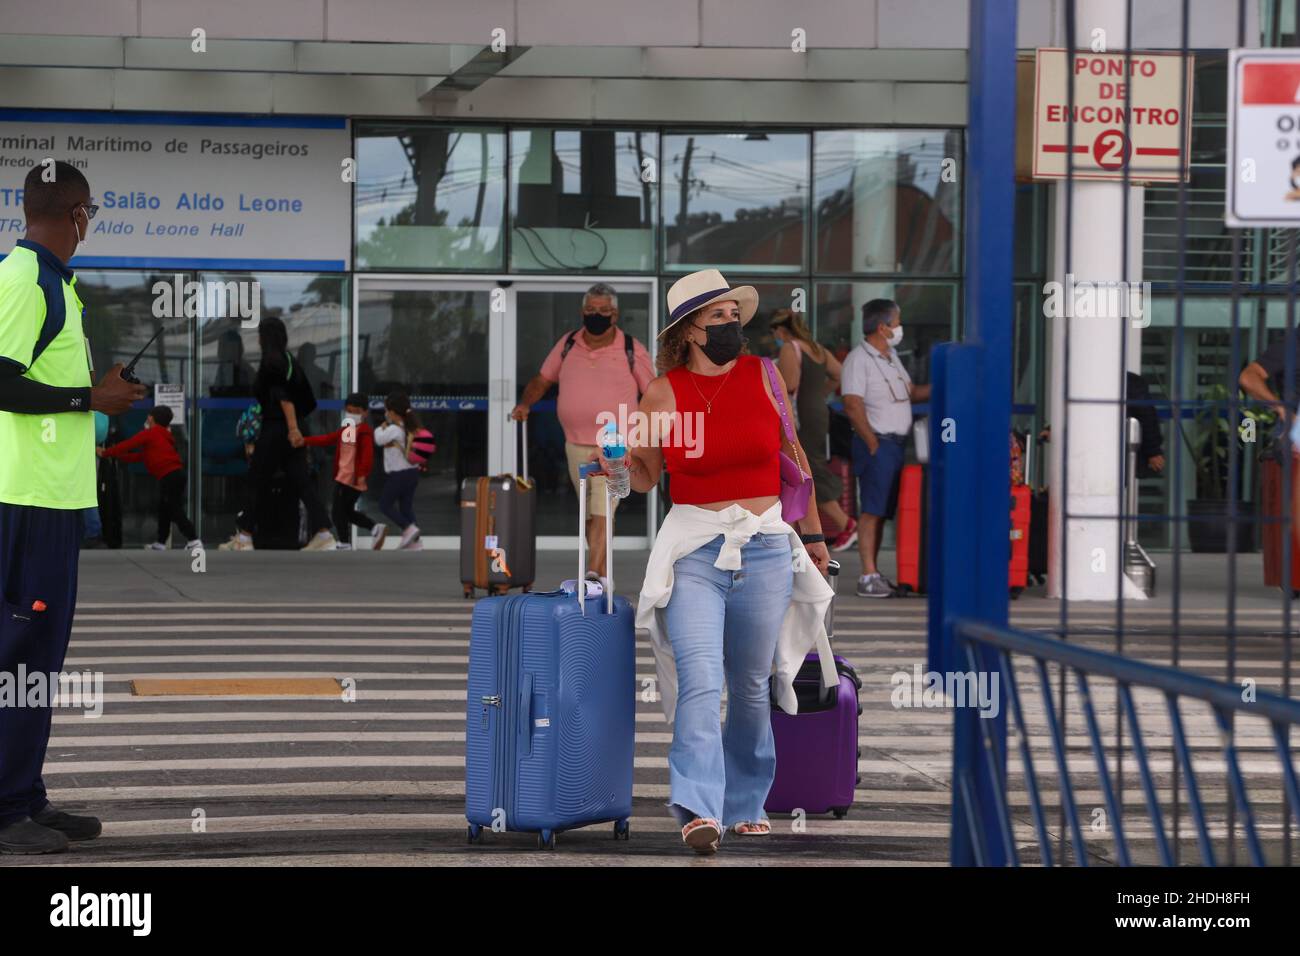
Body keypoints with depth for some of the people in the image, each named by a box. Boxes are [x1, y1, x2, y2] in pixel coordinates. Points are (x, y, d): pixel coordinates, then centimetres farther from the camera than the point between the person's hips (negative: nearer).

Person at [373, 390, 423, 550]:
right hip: (413, 472, 8)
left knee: (385, 504, 4)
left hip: (398, 475, -8)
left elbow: (379, 439, -9)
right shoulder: (411, 428, 7)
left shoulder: (394, 430, -17)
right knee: (406, 506, 11)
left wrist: (381, 428, 9)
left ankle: (408, 527, -9)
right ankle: (414, 541, 8)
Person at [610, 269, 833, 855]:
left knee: (750, 686, 10)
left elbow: (792, 454, 15)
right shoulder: (663, 394, -1)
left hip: (765, 547, 2)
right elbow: (644, 476, 11)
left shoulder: (763, 376, 3)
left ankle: (745, 804, 27)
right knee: (699, 680, -18)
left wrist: (812, 532, 17)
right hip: (693, 550, -2)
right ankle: (699, 811, -26)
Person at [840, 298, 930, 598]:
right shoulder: (859, 359, -11)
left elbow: (911, 392, 22)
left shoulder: (891, 356, 17)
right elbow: (853, 406, -17)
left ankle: (874, 573, 14)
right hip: (876, 443, -9)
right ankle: (868, 578, -10)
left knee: (883, 511, 10)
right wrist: (873, 444, -17)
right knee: (871, 511, -9)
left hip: (897, 443, 9)